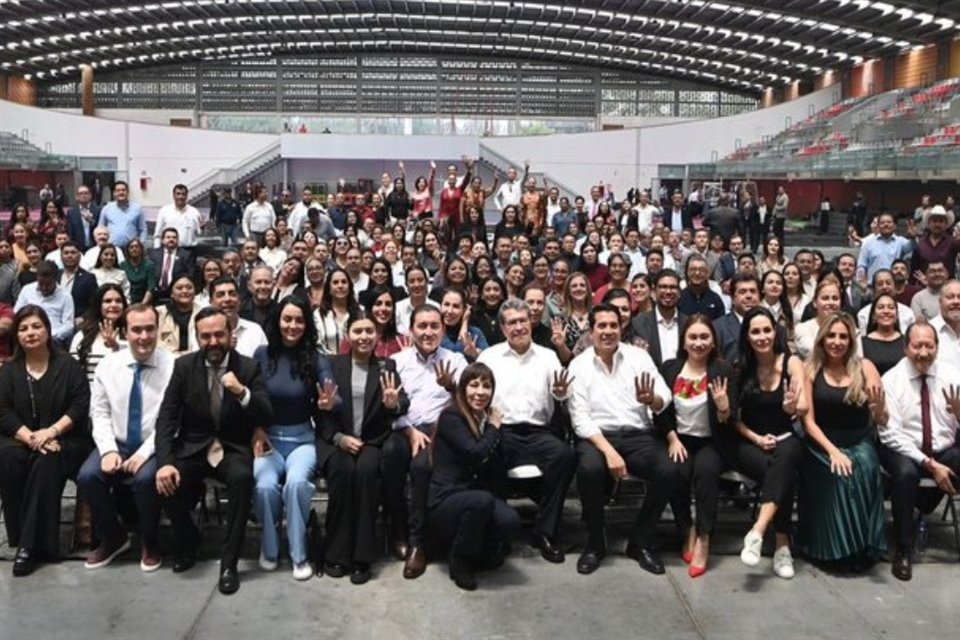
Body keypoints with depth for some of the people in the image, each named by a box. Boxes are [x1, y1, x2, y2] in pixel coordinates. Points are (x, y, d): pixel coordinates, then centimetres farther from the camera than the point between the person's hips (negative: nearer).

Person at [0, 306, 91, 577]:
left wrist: (51, 432, -21)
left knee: (46, 461, -35)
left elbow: (81, 405, -7)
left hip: (64, 440, -2)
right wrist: (31, 438, -18)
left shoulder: (68, 365, 2)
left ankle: (30, 544, -29)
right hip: (22, 439, 3)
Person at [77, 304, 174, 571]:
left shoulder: (172, 365, -11)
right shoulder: (108, 364, 1)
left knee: (146, 479, -31)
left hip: (153, 447, -4)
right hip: (117, 444, 4)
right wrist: (108, 450, -13)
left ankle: (150, 544, -2)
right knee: (87, 476, -20)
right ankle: (112, 538, 7)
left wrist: (144, 452, -21)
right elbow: (99, 413, 3)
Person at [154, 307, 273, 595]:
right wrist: (164, 462, -21)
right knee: (166, 482, -27)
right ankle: (187, 543, 7)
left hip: (233, 448, -1)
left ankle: (229, 562, -17)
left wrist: (242, 392, -31)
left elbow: (267, 417, -11)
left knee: (242, 478, -34)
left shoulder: (249, 367, -4)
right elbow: (166, 417, -6)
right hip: (192, 447, 2)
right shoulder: (184, 366, -1)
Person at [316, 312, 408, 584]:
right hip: (336, 440, 0)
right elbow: (321, 410, 3)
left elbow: (403, 404, -3)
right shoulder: (332, 364, 7)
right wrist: (339, 437, -13)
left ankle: (362, 556, -24)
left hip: (373, 442, 0)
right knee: (343, 470, -32)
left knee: (366, 470, -32)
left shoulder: (387, 366, 8)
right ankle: (336, 553, -19)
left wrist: (394, 404, -28)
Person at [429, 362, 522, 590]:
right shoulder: (451, 417, -8)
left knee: (510, 520, -27)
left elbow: (497, 473, 6)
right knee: (482, 500, -38)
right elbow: (475, 453, -23)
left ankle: (480, 553, 6)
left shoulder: (489, 419, 12)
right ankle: (460, 562, -11)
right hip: (446, 500, -5)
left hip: (478, 498, 5)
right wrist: (493, 429, -5)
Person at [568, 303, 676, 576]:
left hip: (639, 435, 2)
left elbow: (664, 400, -2)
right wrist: (609, 451, -21)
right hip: (597, 436, -2)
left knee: (670, 471, -26)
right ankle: (595, 543, -9)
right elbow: (580, 419, -7)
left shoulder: (638, 356, 5)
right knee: (589, 469, -34)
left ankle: (641, 542, -3)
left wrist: (651, 399, -27)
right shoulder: (579, 365, 1)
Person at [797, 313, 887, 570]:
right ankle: (836, 548, -13)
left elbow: (879, 419, 3)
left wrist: (878, 402, -20)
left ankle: (862, 547, -15)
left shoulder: (865, 367, 3)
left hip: (860, 444, 1)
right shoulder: (810, 371, 0)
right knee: (837, 476, -31)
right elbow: (808, 421, -3)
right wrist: (833, 451, -17)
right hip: (823, 446, -1)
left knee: (865, 470, -30)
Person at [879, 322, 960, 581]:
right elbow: (890, 434, -14)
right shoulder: (891, 380, -10)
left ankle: (927, 500, 3)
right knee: (906, 472, -35)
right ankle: (903, 550, -19)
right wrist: (929, 464, -22)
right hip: (904, 450, -3)